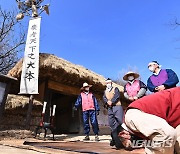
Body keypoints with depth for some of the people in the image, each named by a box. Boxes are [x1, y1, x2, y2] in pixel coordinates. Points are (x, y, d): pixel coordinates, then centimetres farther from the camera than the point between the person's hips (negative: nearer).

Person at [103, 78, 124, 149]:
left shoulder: (115, 89, 13)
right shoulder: (105, 91, 23)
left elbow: (117, 96, -4)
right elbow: (104, 98, 7)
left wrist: (111, 101, -16)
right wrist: (107, 102, -14)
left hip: (117, 106, -3)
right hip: (109, 108, 4)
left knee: (120, 121, -14)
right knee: (112, 124, 1)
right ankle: (117, 141, 9)